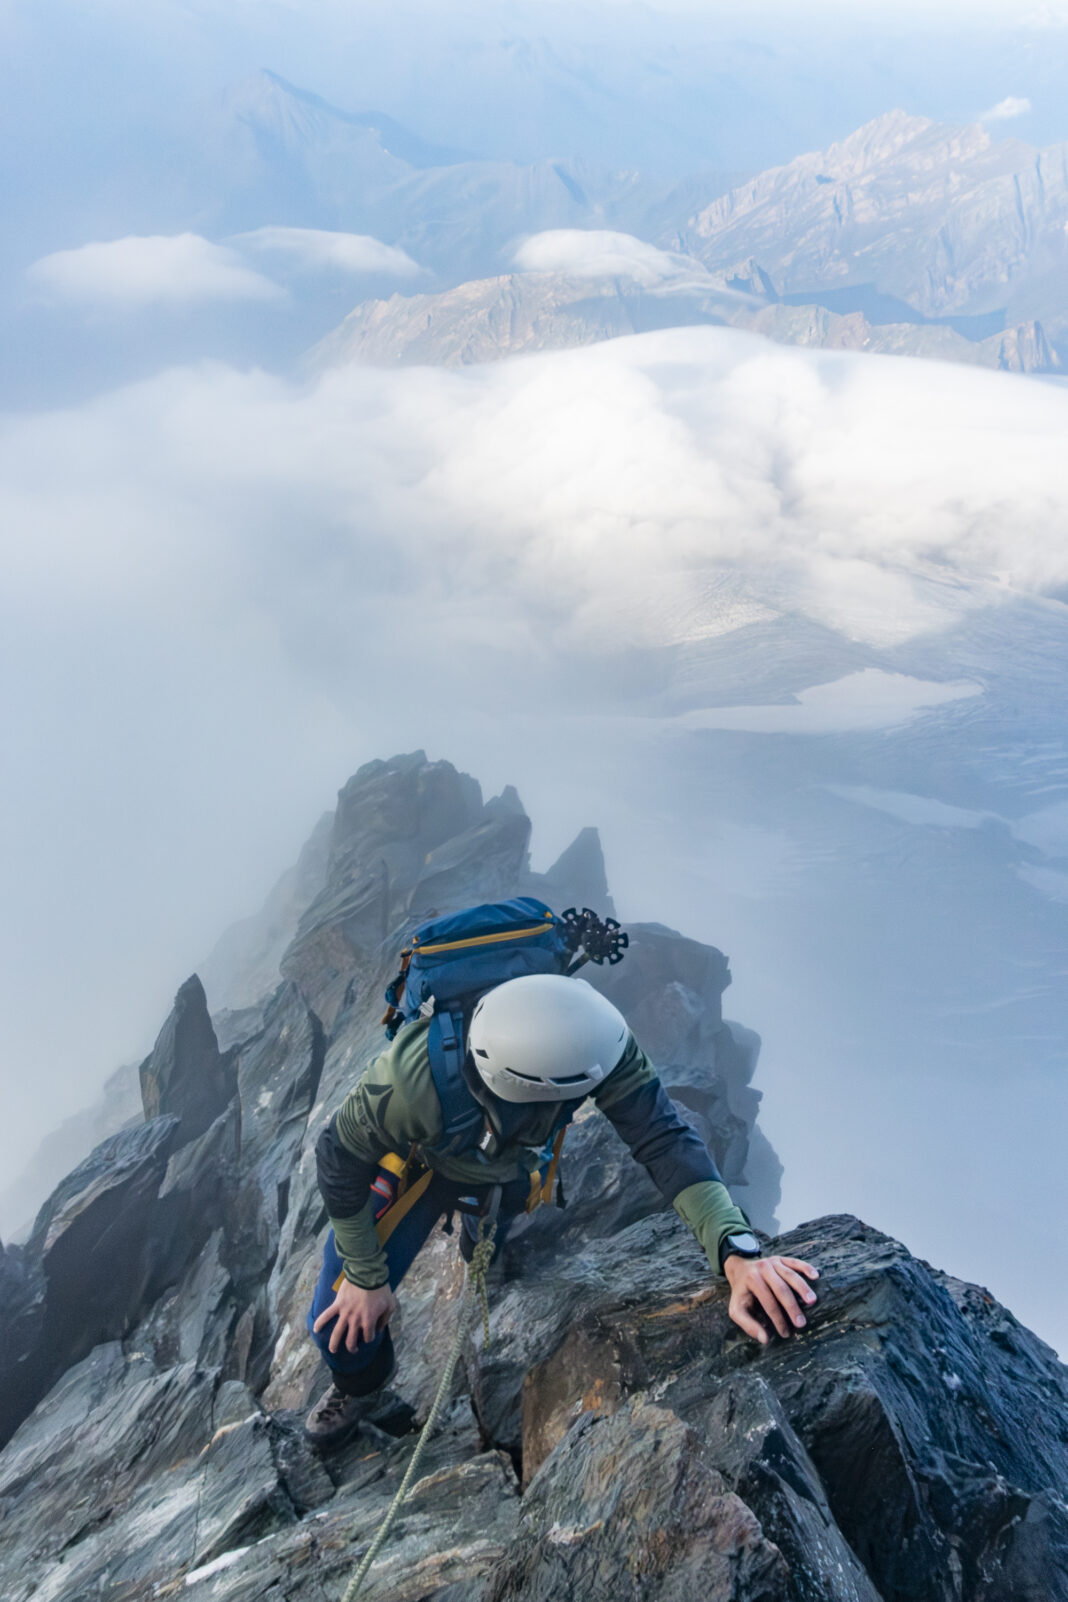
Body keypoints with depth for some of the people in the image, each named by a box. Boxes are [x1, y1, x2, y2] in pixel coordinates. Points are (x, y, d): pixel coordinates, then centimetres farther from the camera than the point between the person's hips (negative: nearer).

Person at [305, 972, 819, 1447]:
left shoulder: (590, 1036, -42)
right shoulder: (407, 1086, -47)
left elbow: (665, 1138, -40)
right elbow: (341, 1163, -28)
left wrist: (736, 1250, -54)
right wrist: (367, 1278, -17)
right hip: (423, 1161, -2)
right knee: (343, 1322, -2)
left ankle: (478, 1240, 67)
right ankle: (361, 1379, 34)